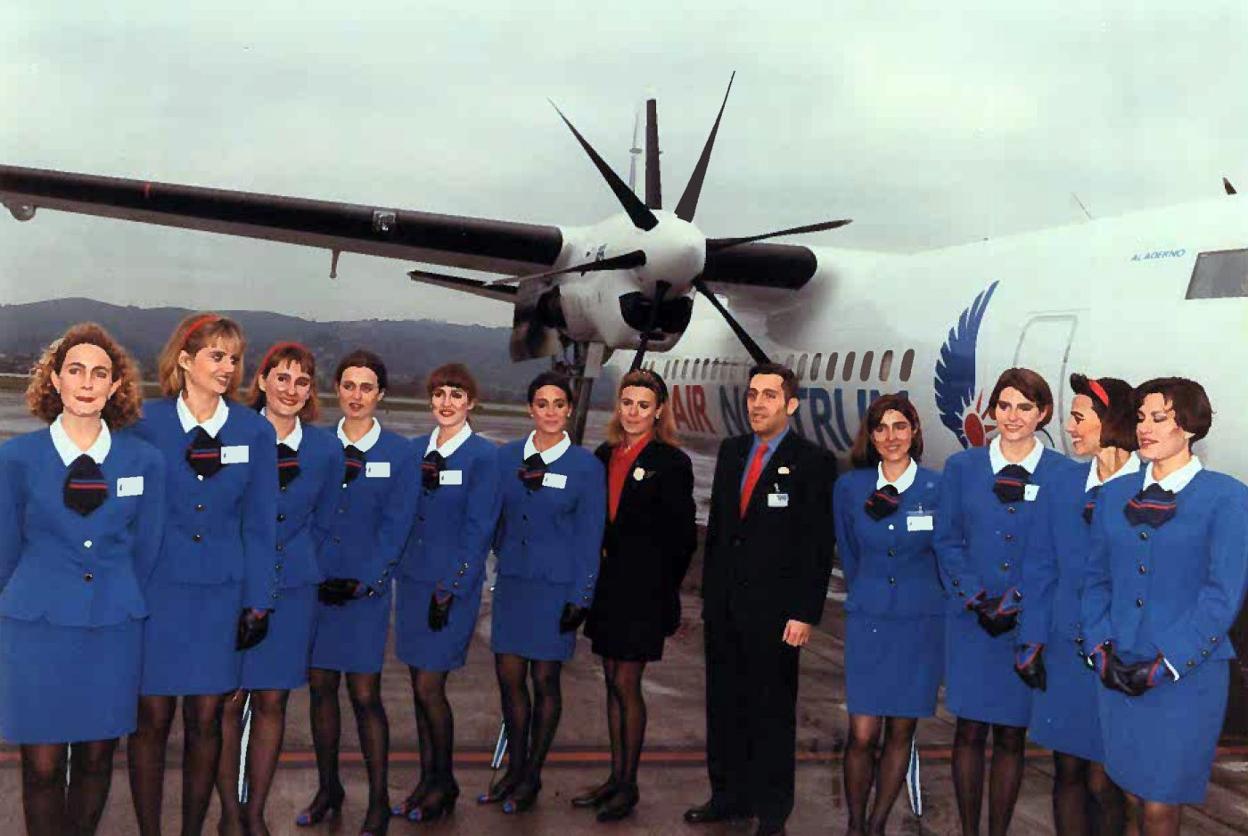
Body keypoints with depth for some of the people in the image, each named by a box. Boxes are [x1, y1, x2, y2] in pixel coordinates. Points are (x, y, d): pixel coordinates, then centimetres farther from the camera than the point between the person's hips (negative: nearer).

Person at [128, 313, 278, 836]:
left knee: (205, 719, 7)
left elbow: (259, 523, 4)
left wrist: (257, 601, 1)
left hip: (220, 593, 2)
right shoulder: (147, 422, -3)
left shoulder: (255, 431, 2)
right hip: (155, 590, -1)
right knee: (152, 717, 2)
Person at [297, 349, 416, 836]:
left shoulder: (399, 453, 0)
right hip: (316, 586, 3)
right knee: (320, 687, 9)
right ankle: (327, 789, 25)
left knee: (365, 695, -2)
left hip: (367, 589, -3)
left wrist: (363, 583, -12)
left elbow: (395, 527, -4)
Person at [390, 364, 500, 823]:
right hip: (412, 578, 5)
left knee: (429, 686, -4)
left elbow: (478, 530, -10)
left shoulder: (483, 455, -7)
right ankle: (427, 780, 24)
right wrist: (398, 568, 5)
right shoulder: (416, 449, 9)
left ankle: (444, 784, 16)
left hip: (452, 585, -5)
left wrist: (450, 590, -13)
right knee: (419, 685, 10)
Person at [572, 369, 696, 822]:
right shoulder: (604, 455, 8)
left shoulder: (671, 462, -9)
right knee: (612, 683, 13)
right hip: (606, 584, 6)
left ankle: (629, 785, 12)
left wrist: (662, 589, -4)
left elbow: (683, 536, -7)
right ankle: (615, 776, 24)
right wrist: (596, 573, 5)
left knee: (626, 684, -2)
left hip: (643, 588, -6)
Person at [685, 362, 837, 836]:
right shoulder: (731, 452, 10)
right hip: (723, 605, 6)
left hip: (773, 610, -5)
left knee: (772, 712, 5)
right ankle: (730, 796, 29)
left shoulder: (812, 464, -8)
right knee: (724, 705, 14)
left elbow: (818, 547, -10)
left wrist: (805, 614, -14)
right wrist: (709, 592, 11)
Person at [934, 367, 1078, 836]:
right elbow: (946, 540, 4)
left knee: (1012, 734, 7)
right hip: (971, 620, 1)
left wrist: (1018, 601, -11)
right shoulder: (961, 467, 5)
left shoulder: (1065, 474, 0)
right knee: (970, 730, 4)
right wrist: (976, 599, -8)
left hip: (1031, 622, -1)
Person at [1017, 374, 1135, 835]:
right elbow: (1039, 570, 8)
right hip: (1063, 652, 4)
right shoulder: (1064, 487, 5)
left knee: (1104, 784, 3)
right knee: (1067, 772, 12)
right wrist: (1031, 643, 3)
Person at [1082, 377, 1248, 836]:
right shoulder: (1114, 495, 9)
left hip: (1187, 675, -4)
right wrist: (1101, 650, -3)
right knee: (1132, 793, 12)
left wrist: (1163, 666, -14)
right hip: (1116, 673, 4)